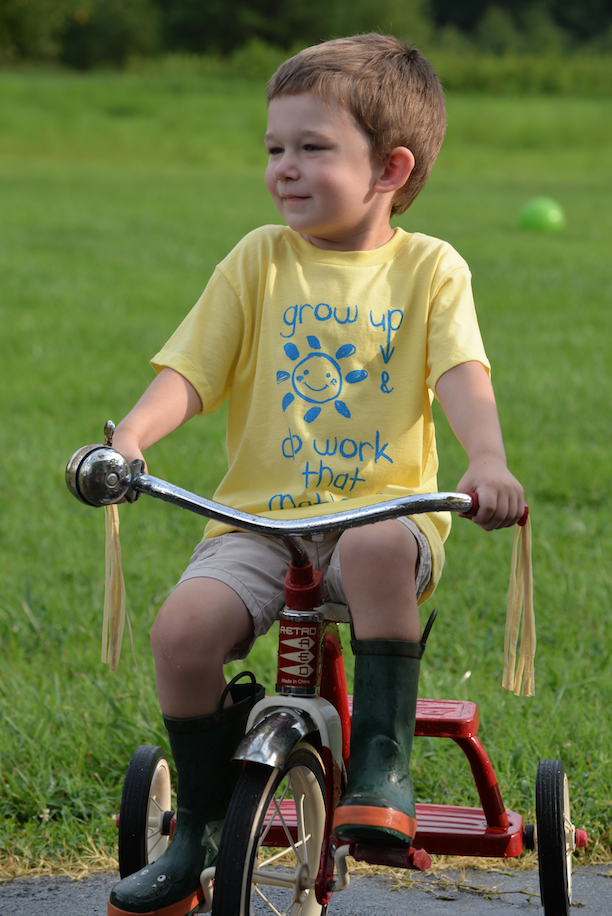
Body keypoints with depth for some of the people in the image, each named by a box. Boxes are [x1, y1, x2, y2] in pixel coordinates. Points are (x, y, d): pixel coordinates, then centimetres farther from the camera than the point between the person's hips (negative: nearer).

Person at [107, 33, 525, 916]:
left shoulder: (429, 268, 6)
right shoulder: (258, 261, 9)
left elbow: (463, 374, -8)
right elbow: (188, 372, 2)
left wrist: (487, 461, -28)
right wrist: (130, 436, -18)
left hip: (386, 510, -2)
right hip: (261, 514, 2)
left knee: (376, 550, -39)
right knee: (184, 628, -24)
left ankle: (381, 763, -24)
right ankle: (202, 824, -2)